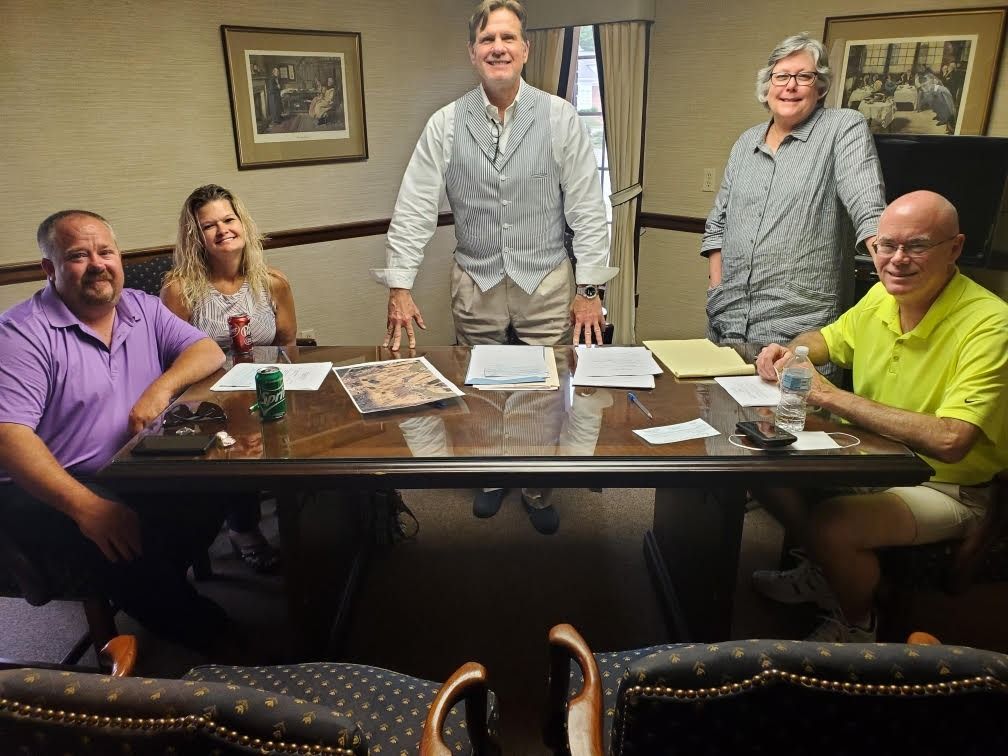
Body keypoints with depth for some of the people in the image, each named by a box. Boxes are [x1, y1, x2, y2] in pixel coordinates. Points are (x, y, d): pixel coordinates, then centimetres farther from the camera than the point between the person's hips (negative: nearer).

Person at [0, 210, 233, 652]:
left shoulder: (143, 308, 9)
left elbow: (208, 351, 6)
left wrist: (163, 387, -17)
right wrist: (86, 506, -32)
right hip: (52, 494, -5)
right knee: (126, 548, -31)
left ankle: (150, 587, 3)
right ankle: (211, 641, -8)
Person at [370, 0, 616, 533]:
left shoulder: (560, 118, -3)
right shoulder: (445, 124, -1)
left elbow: (587, 208, -3)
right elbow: (414, 208, -2)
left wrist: (589, 288, -6)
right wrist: (399, 287, -8)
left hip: (547, 283, -1)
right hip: (475, 285, 1)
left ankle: (536, 488, 29)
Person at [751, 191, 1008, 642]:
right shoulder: (882, 297, -4)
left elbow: (949, 442, -35)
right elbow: (828, 338, 16)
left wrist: (830, 396, -34)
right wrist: (789, 353, -8)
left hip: (947, 487, -7)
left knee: (831, 523, -29)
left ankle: (856, 625, 5)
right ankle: (822, 572, 21)